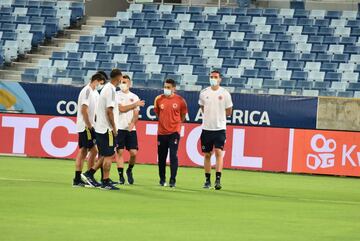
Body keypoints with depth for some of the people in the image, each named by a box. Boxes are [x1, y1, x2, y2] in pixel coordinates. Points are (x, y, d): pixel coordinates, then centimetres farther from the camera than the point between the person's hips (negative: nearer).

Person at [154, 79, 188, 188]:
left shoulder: (180, 100, -5)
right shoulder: (158, 99, 1)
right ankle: (162, 179, 20)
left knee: (173, 156, -10)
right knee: (161, 157, 7)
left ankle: (172, 180, -6)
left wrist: (176, 123, 10)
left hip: (174, 132, -3)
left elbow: (183, 115, 9)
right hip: (162, 132, 3)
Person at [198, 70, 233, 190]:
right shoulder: (204, 93, 4)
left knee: (218, 152, -14)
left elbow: (229, 112, 6)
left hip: (220, 128, -3)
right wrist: (209, 115, 7)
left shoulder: (225, 93, -2)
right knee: (207, 154, 7)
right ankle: (207, 180, 15)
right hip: (206, 128, 3)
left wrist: (218, 114, 2)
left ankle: (218, 179, -17)